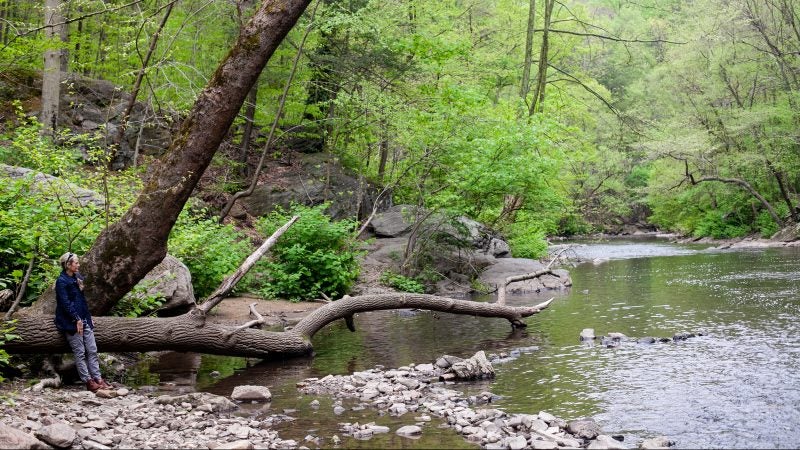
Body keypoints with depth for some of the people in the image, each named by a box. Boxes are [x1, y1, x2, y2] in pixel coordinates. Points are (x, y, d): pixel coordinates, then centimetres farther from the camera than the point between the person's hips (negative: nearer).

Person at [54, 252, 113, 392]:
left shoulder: (77, 277, 14)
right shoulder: (61, 281, -10)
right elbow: (65, 303, -15)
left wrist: (88, 317, 14)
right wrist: (77, 320, -17)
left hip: (84, 319, 8)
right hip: (71, 321, -8)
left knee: (92, 350, 2)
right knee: (80, 353, -3)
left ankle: (98, 379, 3)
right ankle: (89, 382, -1)